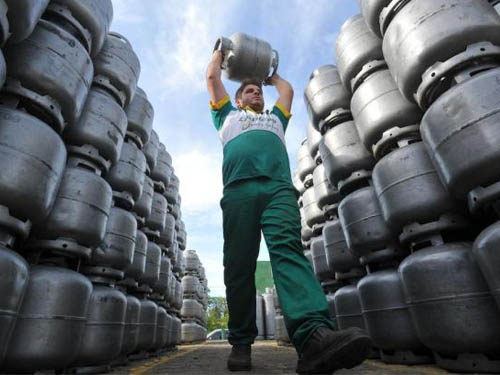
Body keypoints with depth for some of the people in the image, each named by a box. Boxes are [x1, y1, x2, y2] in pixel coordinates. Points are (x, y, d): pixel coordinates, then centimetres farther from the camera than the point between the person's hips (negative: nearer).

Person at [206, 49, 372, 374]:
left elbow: (288, 90, 54)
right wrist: (219, 54, 60)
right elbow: (212, 78, 42)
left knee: (288, 249, -23)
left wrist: (271, 74, 71)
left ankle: (315, 335, -40)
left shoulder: (275, 117, 42)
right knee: (239, 265, -8)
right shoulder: (228, 115, 37)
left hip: (279, 187, 1)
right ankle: (241, 342, 1)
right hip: (239, 188, 0)